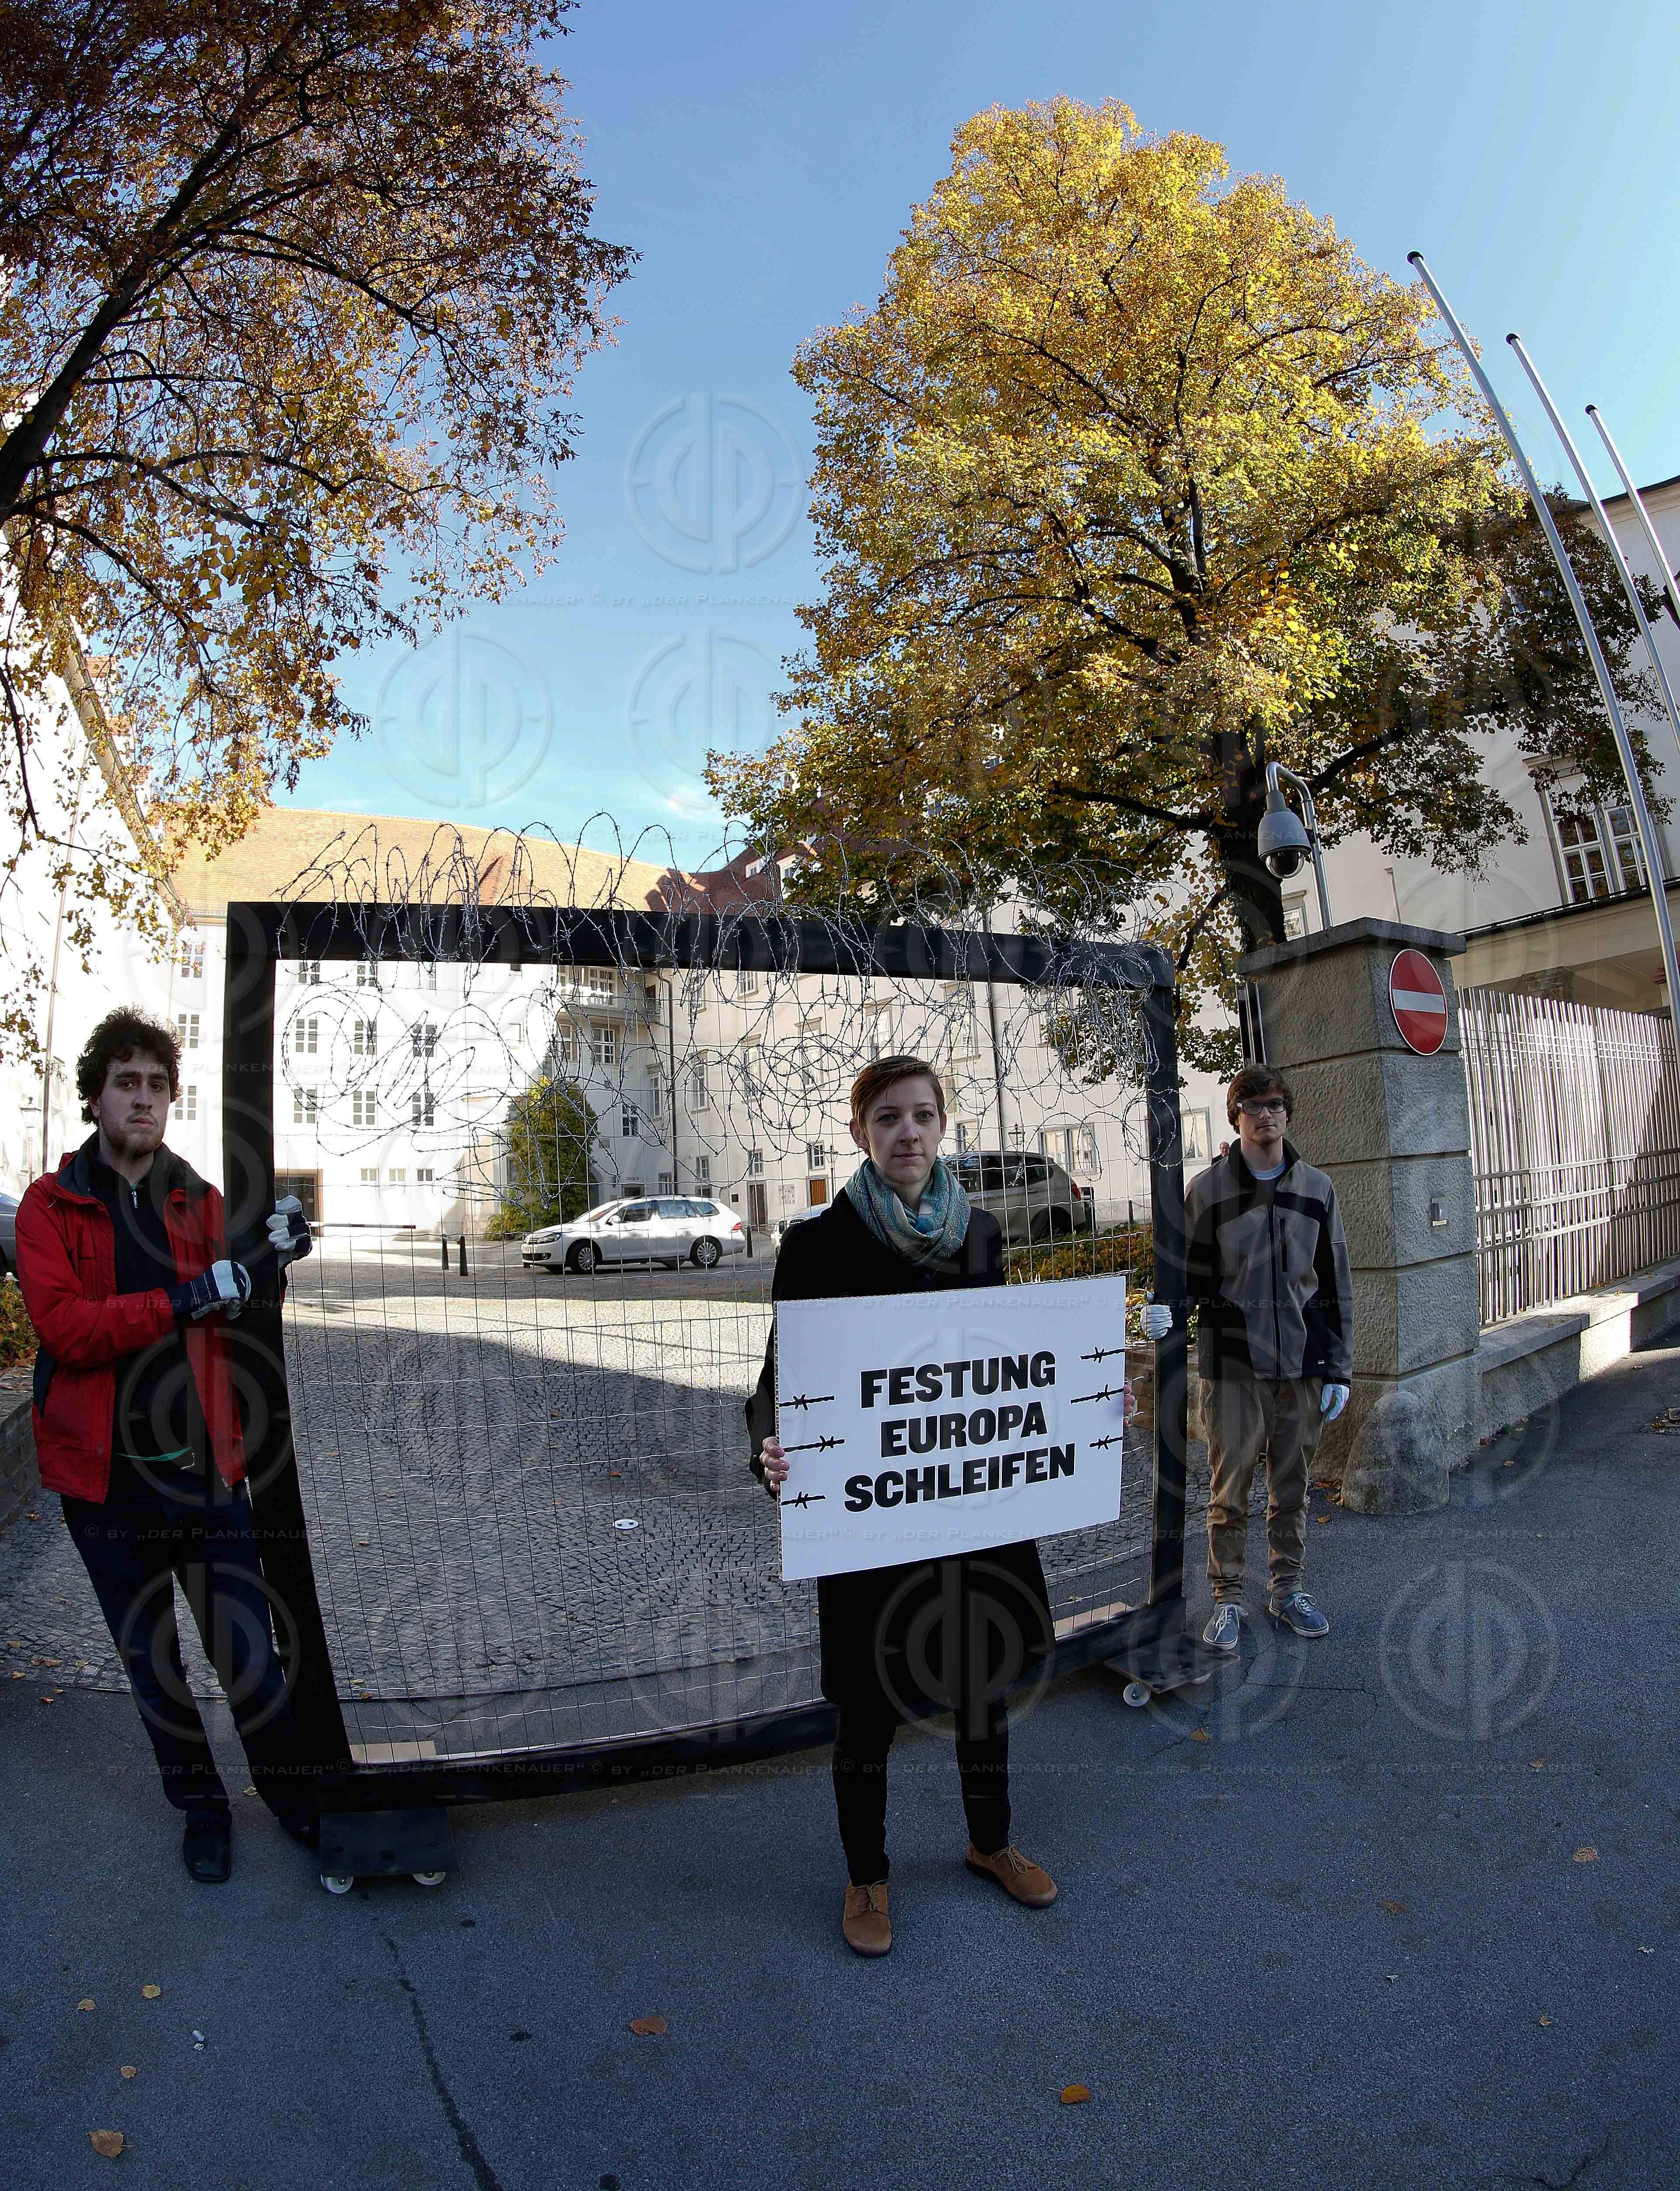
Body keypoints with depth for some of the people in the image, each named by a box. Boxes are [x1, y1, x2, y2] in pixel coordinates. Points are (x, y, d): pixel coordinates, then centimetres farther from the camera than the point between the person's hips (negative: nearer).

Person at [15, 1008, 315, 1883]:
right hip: (106, 1478, -1)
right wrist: (185, 1298, -27)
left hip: (205, 1466, 1)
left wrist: (270, 1262, -16)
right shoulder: (51, 1205, -3)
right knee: (152, 1661, 15)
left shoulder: (200, 1201, 5)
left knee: (248, 1652, 5)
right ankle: (201, 1804, 36)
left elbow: (230, 1327, 4)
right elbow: (63, 1327, -16)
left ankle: (286, 1786, 30)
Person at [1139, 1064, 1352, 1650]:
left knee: (1292, 1485, 13)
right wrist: (1164, 1308, -17)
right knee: (1230, 1487, 3)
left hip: (1302, 1364, 3)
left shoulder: (1317, 1189, 7)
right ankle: (1228, 1599, 18)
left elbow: (1336, 1285, 9)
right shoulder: (1208, 1188, -1)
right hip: (1233, 1364, -2)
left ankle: (1287, 1589, 29)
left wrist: (1338, 1370, 6)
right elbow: (1191, 1271, 5)